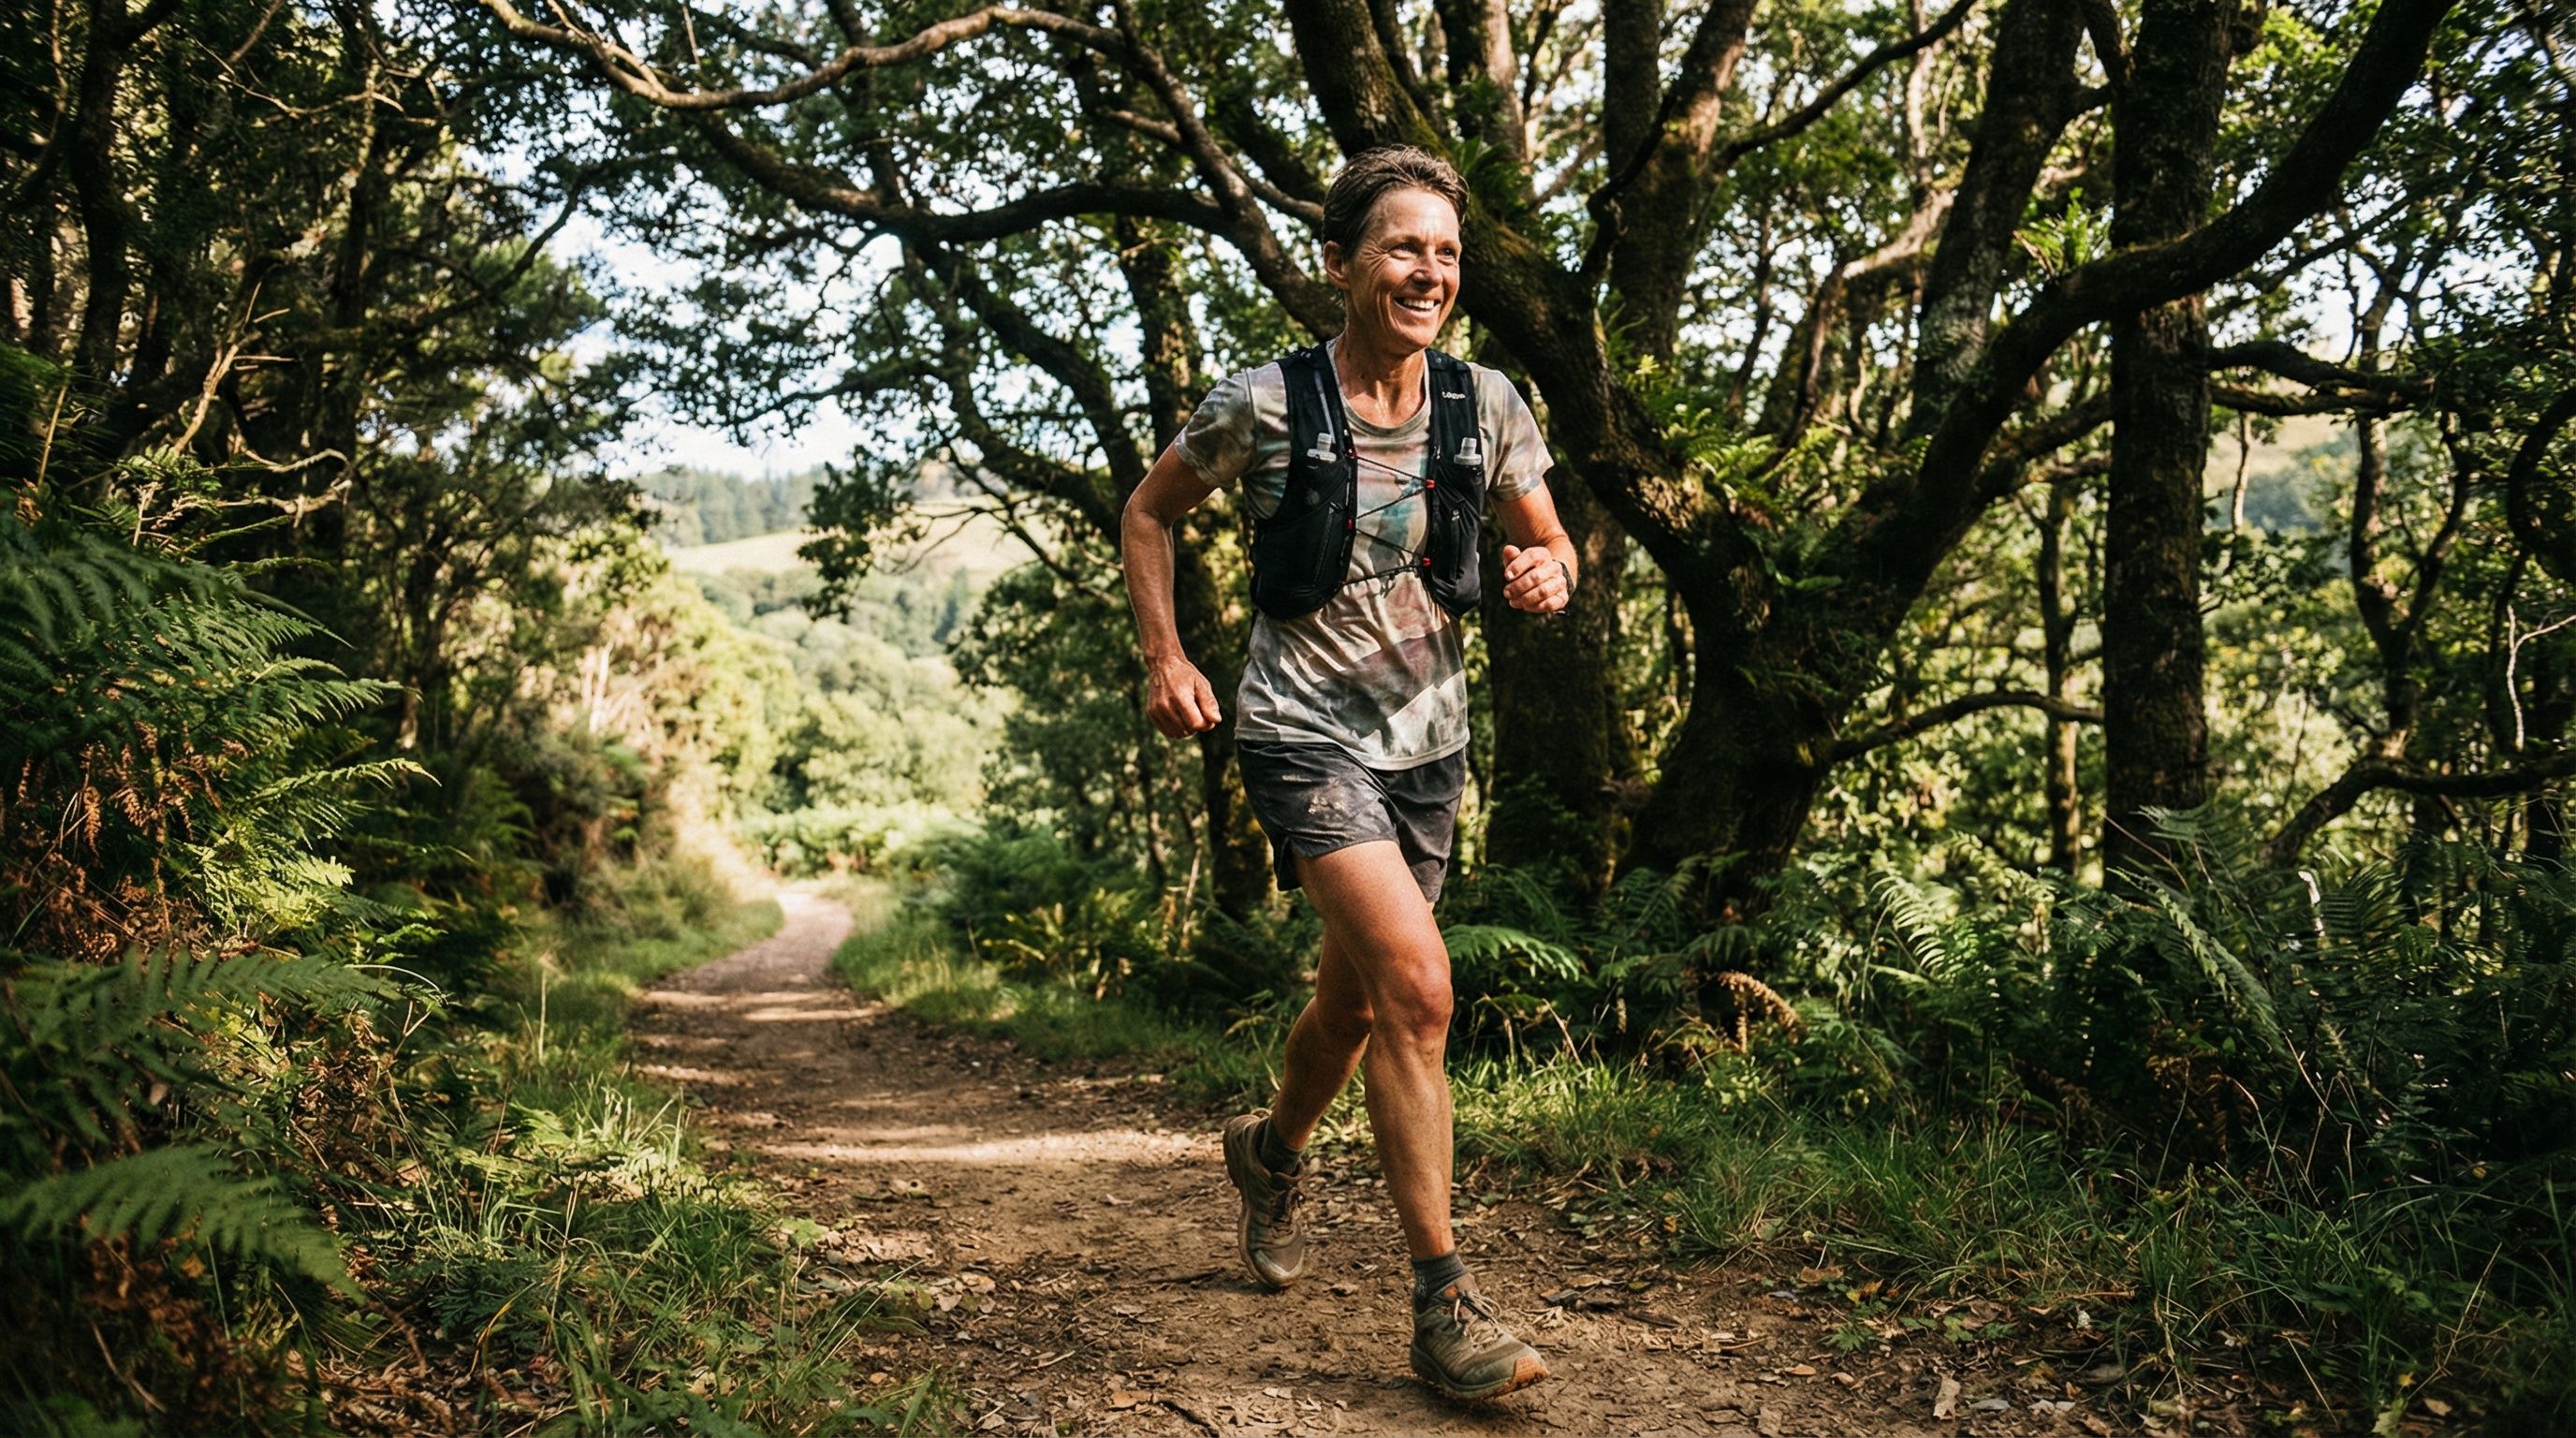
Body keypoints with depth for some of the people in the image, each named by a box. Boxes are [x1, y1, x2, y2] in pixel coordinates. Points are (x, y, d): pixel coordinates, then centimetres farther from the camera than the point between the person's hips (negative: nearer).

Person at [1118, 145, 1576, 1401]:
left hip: (1428, 736, 5)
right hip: (1306, 731, -5)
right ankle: (1443, 1303, -13)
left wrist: (1547, 574, -13)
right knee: (1417, 982, -21)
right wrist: (1165, 659, -5)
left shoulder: (1485, 406, -1)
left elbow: (1548, 541, 11)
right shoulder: (1265, 406, -10)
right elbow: (1148, 512, 5)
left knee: (1357, 998, 18)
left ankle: (1272, 1150, 49)